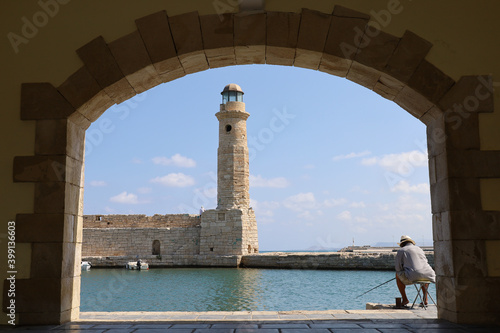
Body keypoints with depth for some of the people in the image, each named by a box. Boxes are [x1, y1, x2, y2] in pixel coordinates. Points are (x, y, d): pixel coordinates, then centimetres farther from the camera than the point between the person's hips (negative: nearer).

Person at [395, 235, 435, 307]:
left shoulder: (401, 251, 8)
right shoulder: (419, 249, 24)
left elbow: (398, 268, 4)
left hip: (413, 276, -5)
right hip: (426, 275, 5)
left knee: (398, 275, 24)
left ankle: (404, 299, 18)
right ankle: (425, 299, 38)